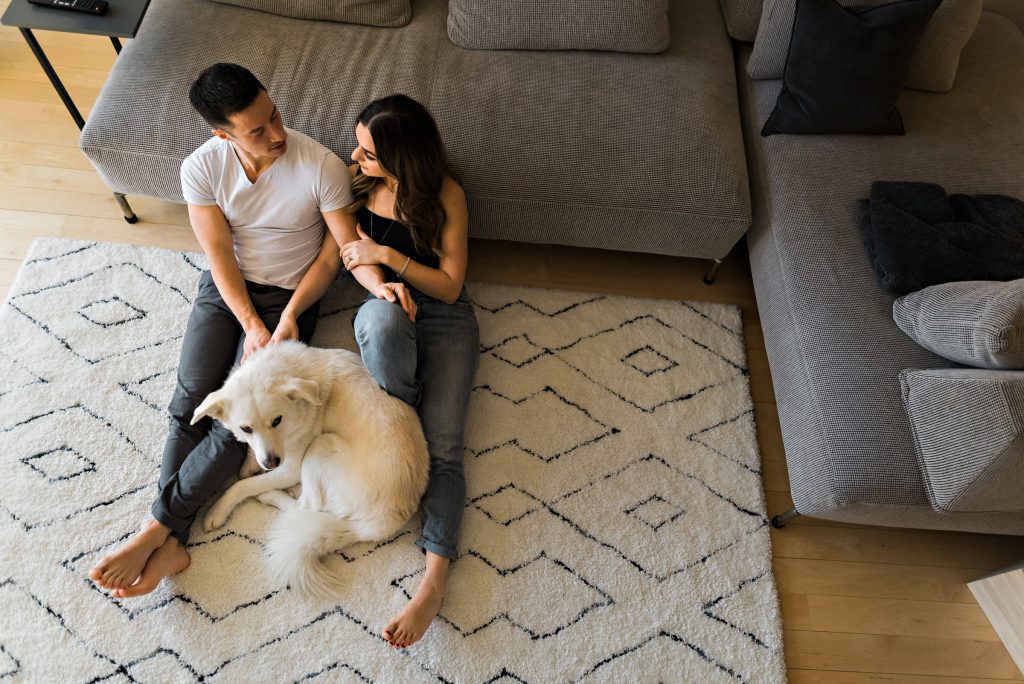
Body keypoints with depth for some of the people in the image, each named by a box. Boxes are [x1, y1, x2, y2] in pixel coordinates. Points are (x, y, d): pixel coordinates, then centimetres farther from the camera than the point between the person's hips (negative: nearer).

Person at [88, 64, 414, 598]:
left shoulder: (322, 167, -19)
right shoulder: (200, 168, -10)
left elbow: (345, 245, -10)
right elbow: (220, 255, -10)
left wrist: (378, 282, -31)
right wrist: (252, 326, -19)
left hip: (290, 295, -3)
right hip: (226, 286, 3)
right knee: (189, 402, -12)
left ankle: (157, 529, -5)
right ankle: (172, 543, -8)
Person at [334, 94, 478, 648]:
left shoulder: (445, 194, -7)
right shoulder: (357, 181, 3)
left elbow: (450, 286, -8)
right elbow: (342, 254, 14)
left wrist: (389, 255, -18)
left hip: (443, 318, -2)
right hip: (381, 314, 2)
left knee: (443, 445, -18)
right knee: (382, 315, -39)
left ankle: (434, 580, -20)